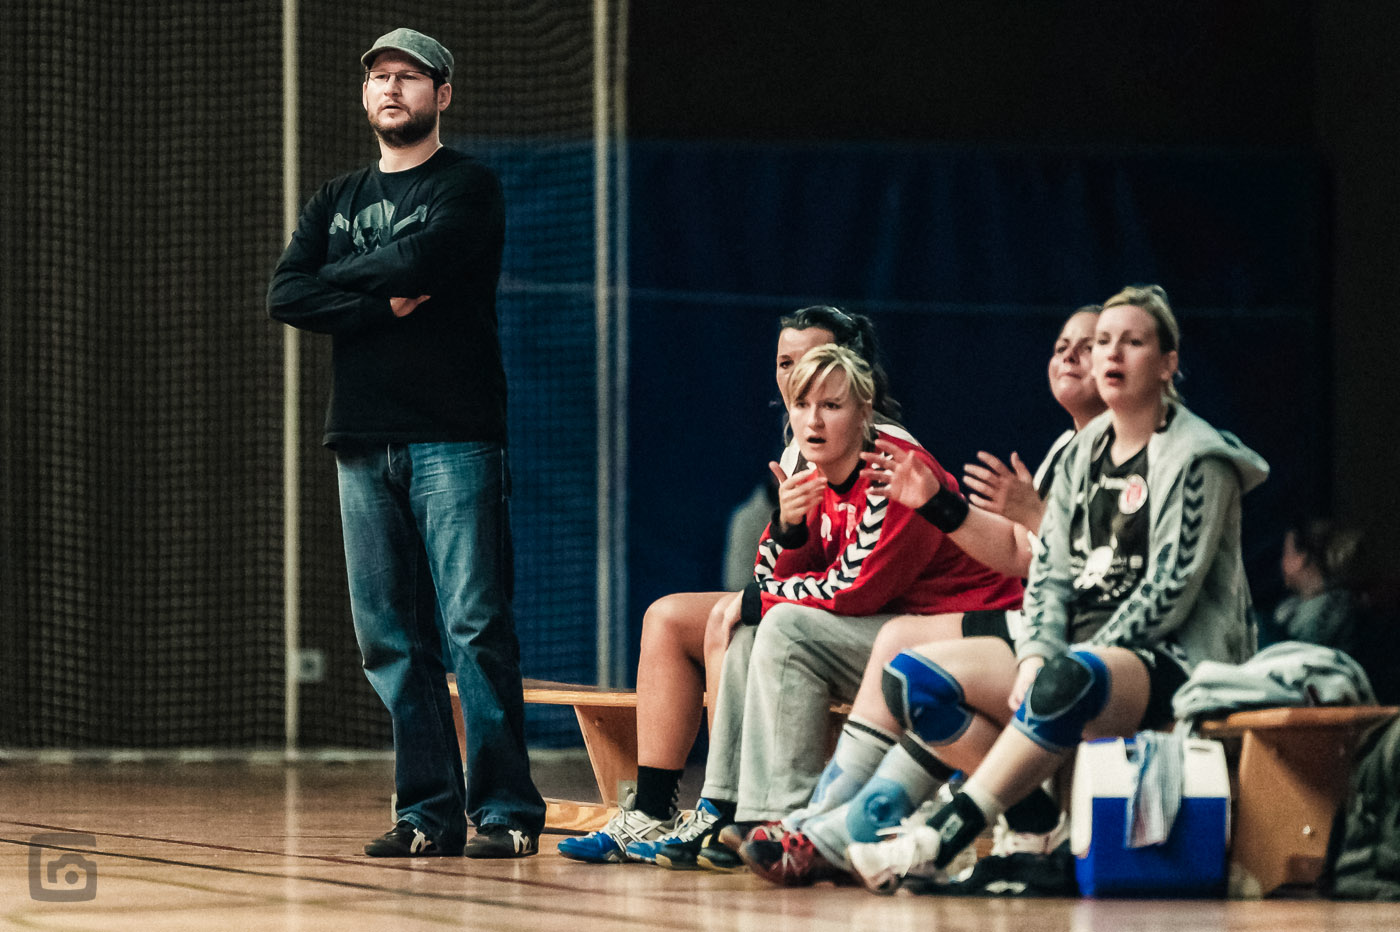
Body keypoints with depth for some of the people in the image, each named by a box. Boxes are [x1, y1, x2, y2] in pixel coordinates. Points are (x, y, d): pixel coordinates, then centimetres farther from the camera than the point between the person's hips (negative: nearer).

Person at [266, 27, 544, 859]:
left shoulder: (468, 187, 3)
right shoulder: (338, 200, 19)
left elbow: (415, 262, -15)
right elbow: (286, 296, 4)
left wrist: (338, 276, 2)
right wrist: (381, 302, -9)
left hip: (454, 437, -5)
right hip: (364, 439, 6)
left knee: (473, 628, -10)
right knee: (391, 638, 2)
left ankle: (507, 811, -9)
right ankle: (431, 813, 5)